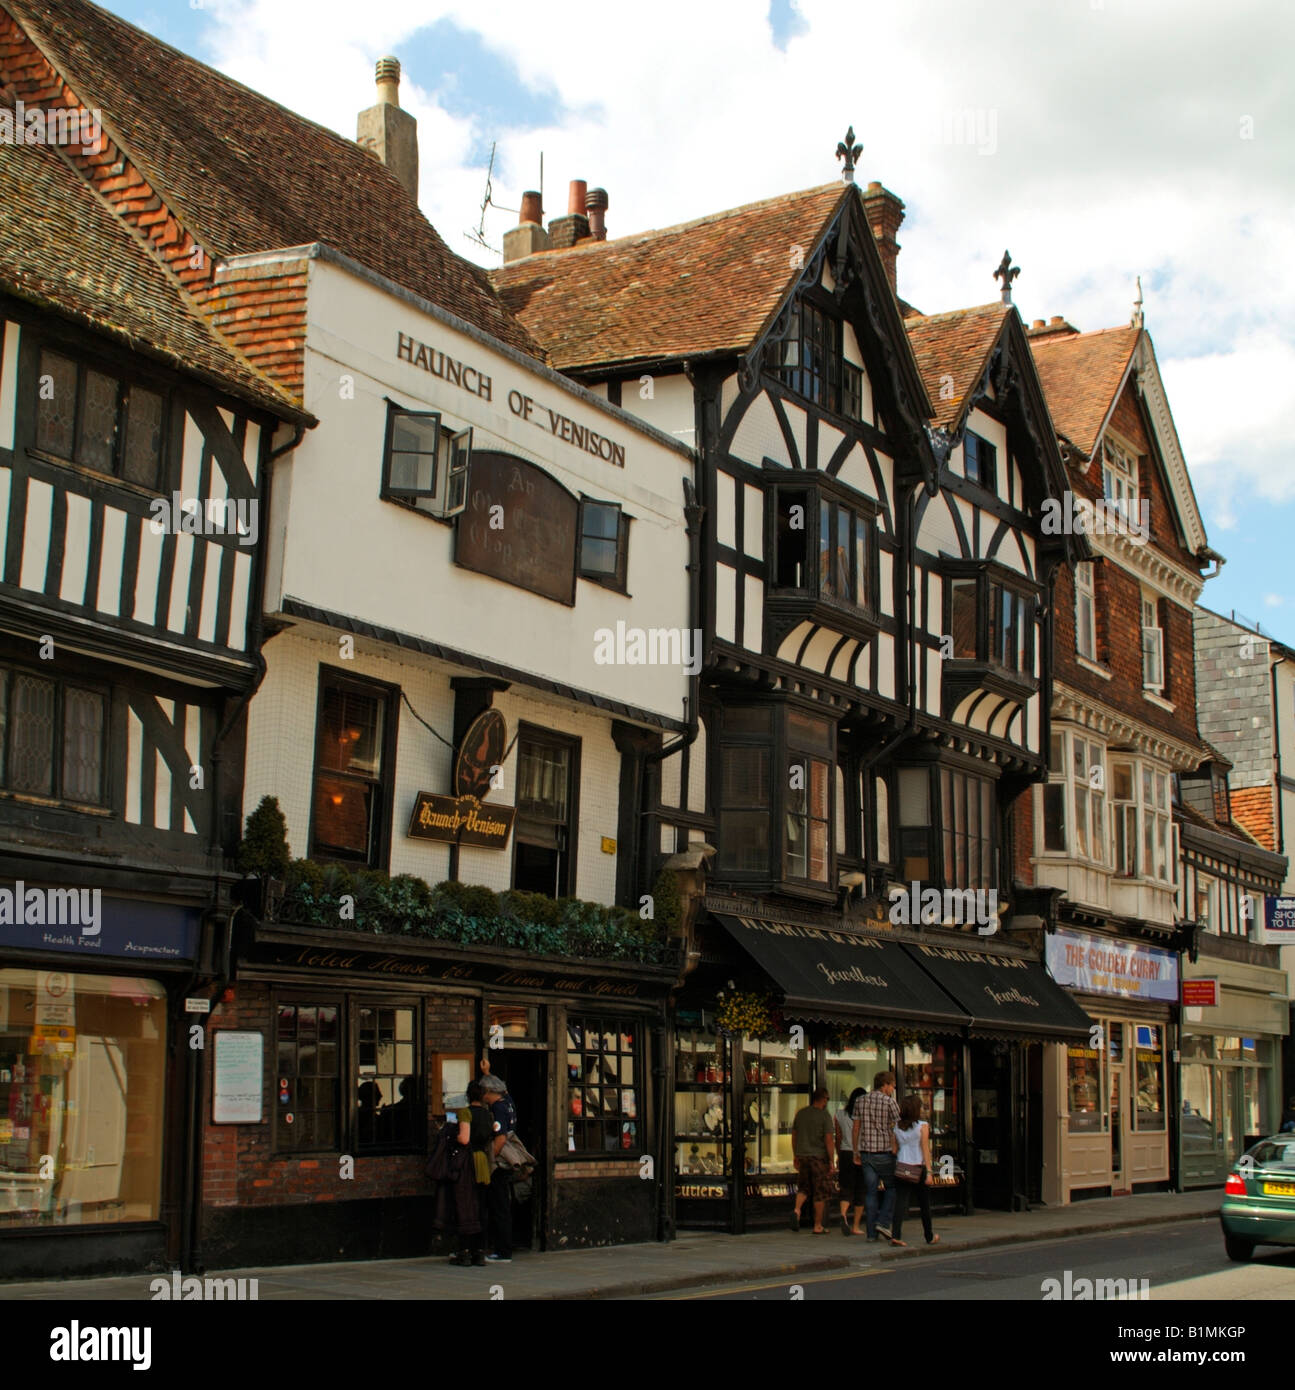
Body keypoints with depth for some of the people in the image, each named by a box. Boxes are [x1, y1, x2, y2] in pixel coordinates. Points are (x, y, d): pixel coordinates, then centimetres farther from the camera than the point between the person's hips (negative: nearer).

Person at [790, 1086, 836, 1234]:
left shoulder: (801, 1113, 7)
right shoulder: (824, 1115, -10)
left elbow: (794, 1136, 12)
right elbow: (828, 1140, -14)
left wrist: (796, 1157, 20)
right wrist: (831, 1161, -8)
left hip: (802, 1155, 5)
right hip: (819, 1156, -5)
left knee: (804, 1187, 18)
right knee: (820, 1191, 6)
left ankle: (797, 1210, -10)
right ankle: (818, 1226, 9)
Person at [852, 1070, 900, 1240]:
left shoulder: (860, 1101, 7)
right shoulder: (889, 1102, -8)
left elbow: (856, 1128, 9)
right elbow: (898, 1129, -7)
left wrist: (856, 1153, 14)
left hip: (866, 1153, 4)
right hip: (885, 1153, -4)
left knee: (870, 1192, 6)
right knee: (891, 1188, 14)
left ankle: (872, 1232, 4)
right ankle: (883, 1222, -1)